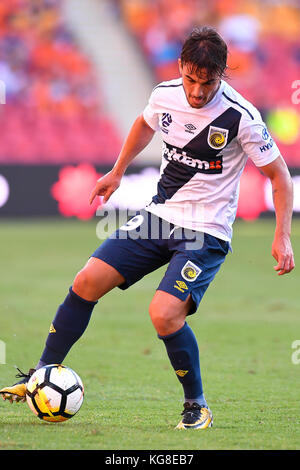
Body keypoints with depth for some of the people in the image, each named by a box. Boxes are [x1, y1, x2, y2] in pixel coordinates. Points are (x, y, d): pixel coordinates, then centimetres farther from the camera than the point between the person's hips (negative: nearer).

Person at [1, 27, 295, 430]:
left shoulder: (240, 117, -18)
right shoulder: (165, 95, -3)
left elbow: (280, 175, -8)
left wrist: (282, 237, -15)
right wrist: (117, 172, 28)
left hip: (206, 231, -6)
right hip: (160, 215, 6)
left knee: (164, 314, -23)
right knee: (87, 282, -4)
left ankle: (198, 407, -2)